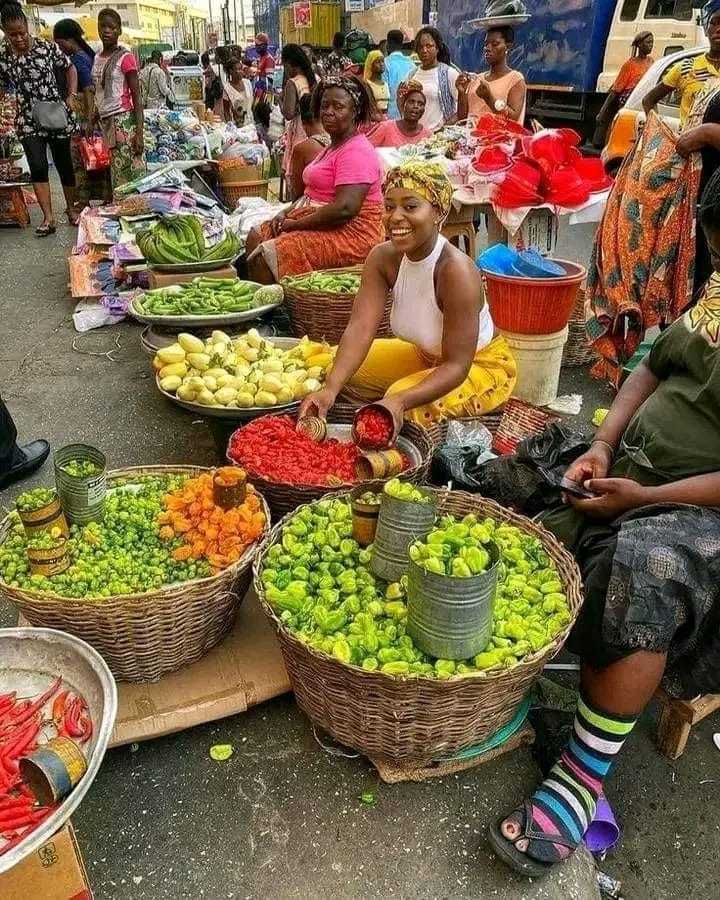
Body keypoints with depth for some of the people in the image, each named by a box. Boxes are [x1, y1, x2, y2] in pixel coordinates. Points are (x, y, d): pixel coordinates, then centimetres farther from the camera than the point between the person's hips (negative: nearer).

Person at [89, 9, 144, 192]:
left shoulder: (125, 57, -5)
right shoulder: (97, 59, 14)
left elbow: (137, 97, -9)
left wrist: (139, 133, -16)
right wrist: (92, 122, 16)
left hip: (123, 121, -7)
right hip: (106, 122, 7)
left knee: (129, 175, -9)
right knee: (115, 176, 5)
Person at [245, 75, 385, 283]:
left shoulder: (356, 151, -15)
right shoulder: (334, 147, 19)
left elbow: (344, 209, -26)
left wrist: (295, 224, -16)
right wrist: (286, 213, 3)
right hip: (319, 224, 10)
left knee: (266, 255, -21)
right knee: (256, 236, 5)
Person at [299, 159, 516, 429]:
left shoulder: (456, 270, -34)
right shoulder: (382, 257, -16)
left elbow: (456, 365, -33)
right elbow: (360, 327, -25)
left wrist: (399, 401, -49)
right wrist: (331, 389, -42)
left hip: (483, 365, -6)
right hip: (426, 355, 6)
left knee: (407, 408, -32)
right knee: (332, 364, 2)